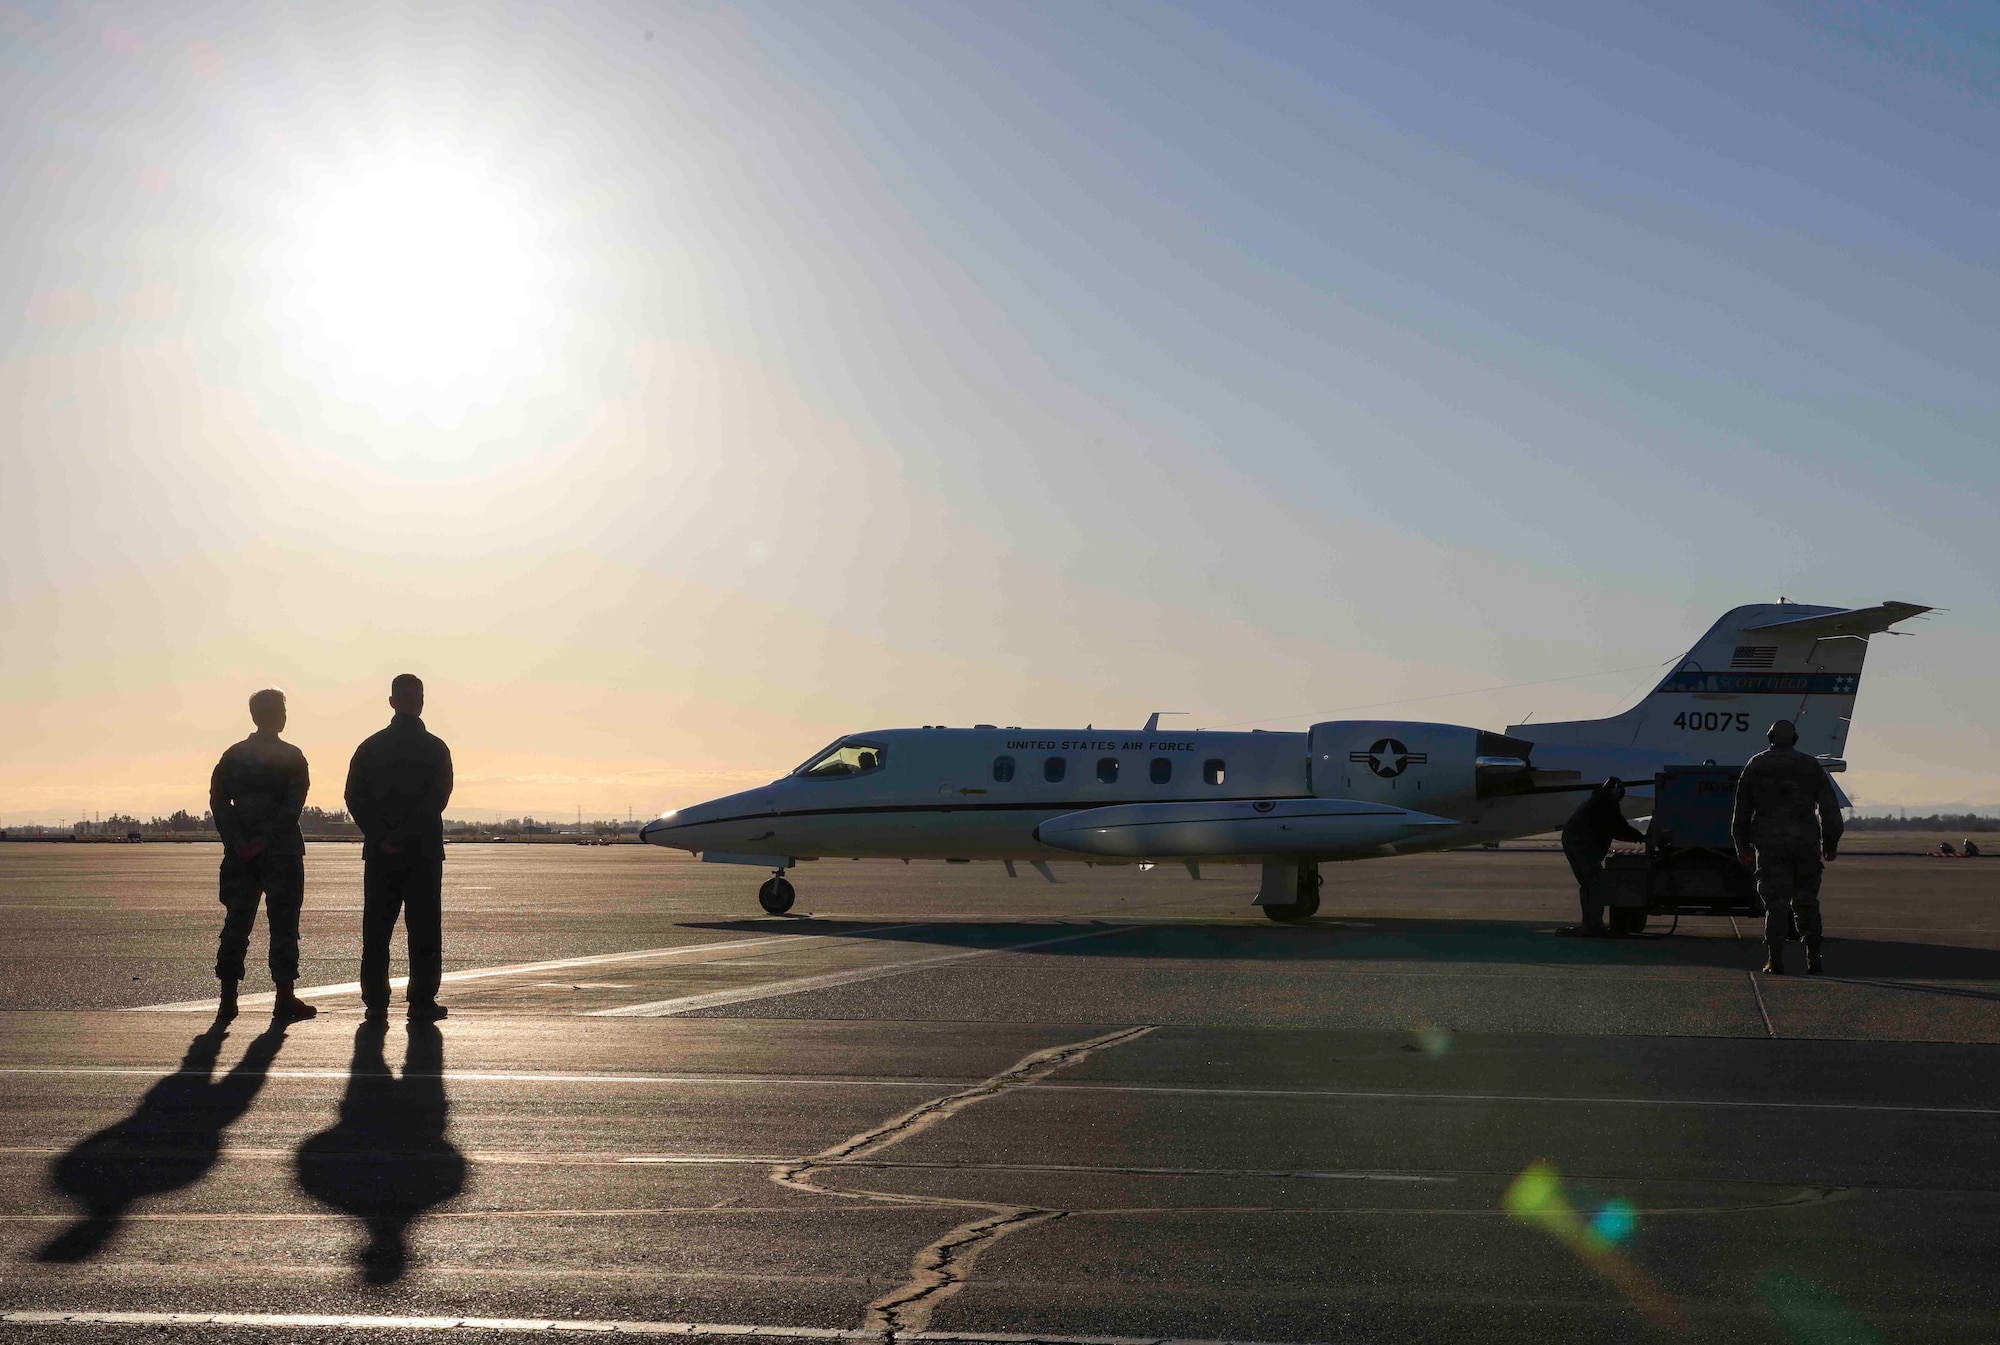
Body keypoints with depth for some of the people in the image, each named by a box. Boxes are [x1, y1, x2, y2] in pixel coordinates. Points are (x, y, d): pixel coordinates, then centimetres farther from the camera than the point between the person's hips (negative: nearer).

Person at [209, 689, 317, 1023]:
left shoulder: (232, 755, 8)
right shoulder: (291, 757, -4)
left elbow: (218, 801, 0)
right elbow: (293, 806, -14)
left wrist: (238, 843, -6)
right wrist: (265, 840, -13)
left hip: (241, 853, 4)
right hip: (282, 852, -4)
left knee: (236, 924, 8)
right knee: (283, 925, 0)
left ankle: (228, 1001, 5)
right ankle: (285, 1000, -1)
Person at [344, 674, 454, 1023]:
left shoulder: (369, 747, 6)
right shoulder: (435, 748, -2)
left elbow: (354, 798, -2)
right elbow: (438, 798, -13)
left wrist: (381, 836, -8)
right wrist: (404, 836, -14)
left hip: (379, 853, 2)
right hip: (424, 851, -2)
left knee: (376, 930, 8)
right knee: (424, 929, 1)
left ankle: (376, 1002, 7)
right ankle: (421, 1003, -1)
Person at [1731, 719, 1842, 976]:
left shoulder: (1755, 766, 8)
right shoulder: (1810, 766, 8)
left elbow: (1741, 810, 9)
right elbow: (1830, 808, 7)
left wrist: (1742, 846, 14)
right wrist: (1830, 844, 15)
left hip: (1769, 844, -1)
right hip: (1806, 844, 1)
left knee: (1775, 902, 0)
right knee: (1806, 902, 9)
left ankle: (1775, 960, -7)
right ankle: (1814, 959, 7)